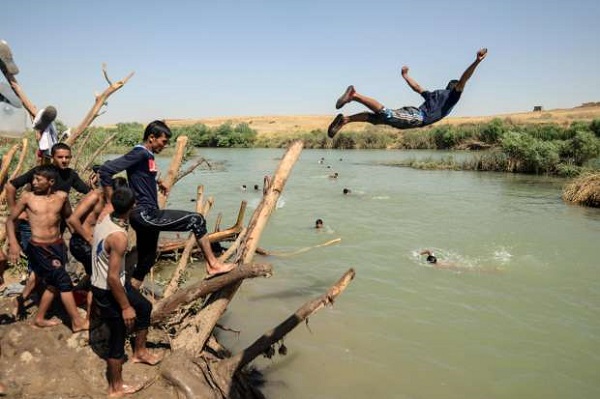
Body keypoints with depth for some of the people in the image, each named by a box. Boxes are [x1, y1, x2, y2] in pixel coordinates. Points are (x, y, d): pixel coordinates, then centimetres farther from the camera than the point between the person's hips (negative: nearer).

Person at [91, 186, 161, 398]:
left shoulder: (105, 219, -6)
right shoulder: (119, 236, -33)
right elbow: (112, 278, -30)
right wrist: (125, 307, -20)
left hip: (102, 283, 9)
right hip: (108, 292, -9)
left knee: (144, 307, 24)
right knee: (118, 337, 8)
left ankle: (140, 352, 42)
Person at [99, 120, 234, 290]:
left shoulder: (148, 155, 14)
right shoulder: (139, 153, -13)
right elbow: (105, 170, -19)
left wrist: (157, 182, 21)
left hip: (148, 216, 10)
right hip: (145, 215, -10)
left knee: (146, 262, 16)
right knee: (196, 220, -9)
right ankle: (213, 264, -3)